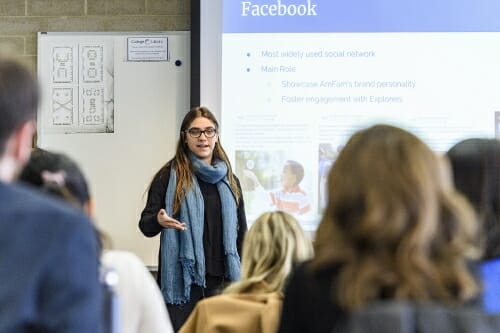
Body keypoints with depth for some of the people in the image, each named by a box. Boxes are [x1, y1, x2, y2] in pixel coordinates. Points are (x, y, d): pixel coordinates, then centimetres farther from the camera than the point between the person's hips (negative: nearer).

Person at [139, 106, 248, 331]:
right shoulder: (170, 176, 1)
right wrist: (159, 220, -25)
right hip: (182, 280, -3)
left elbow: (241, 233, 17)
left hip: (221, 280, 4)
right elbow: (145, 223, -1)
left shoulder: (229, 180, 14)